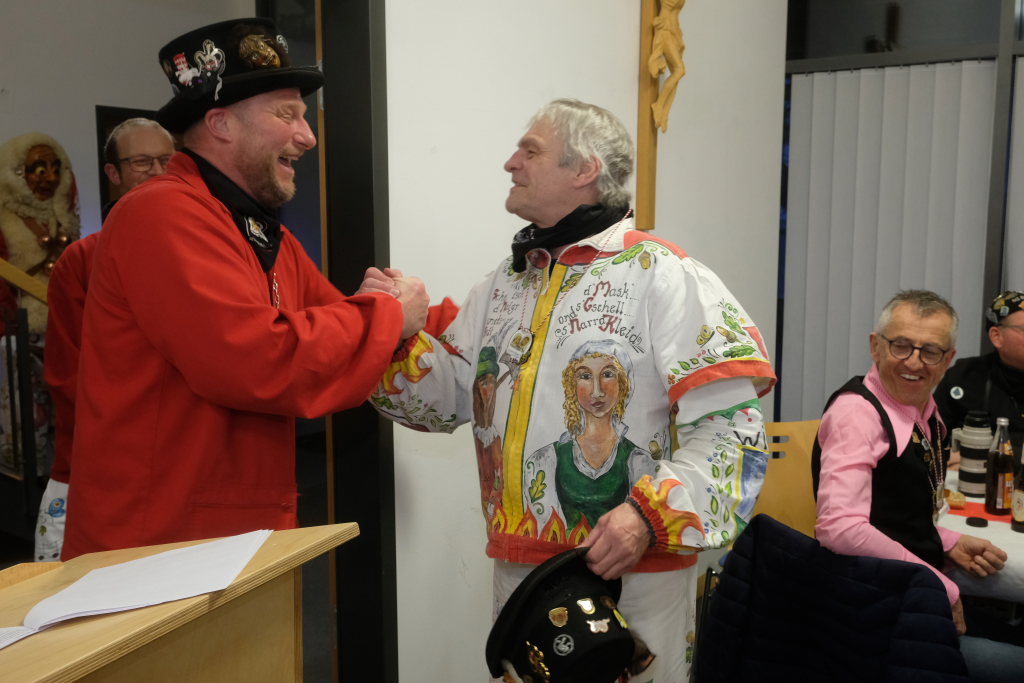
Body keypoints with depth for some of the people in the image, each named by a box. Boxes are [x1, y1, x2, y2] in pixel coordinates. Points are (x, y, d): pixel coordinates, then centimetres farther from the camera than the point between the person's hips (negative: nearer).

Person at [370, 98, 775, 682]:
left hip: (633, 569, -6)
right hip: (517, 565, 6)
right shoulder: (506, 283, 11)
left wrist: (650, 513, -25)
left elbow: (729, 419, -17)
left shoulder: (660, 275, -11)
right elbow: (448, 396, 12)